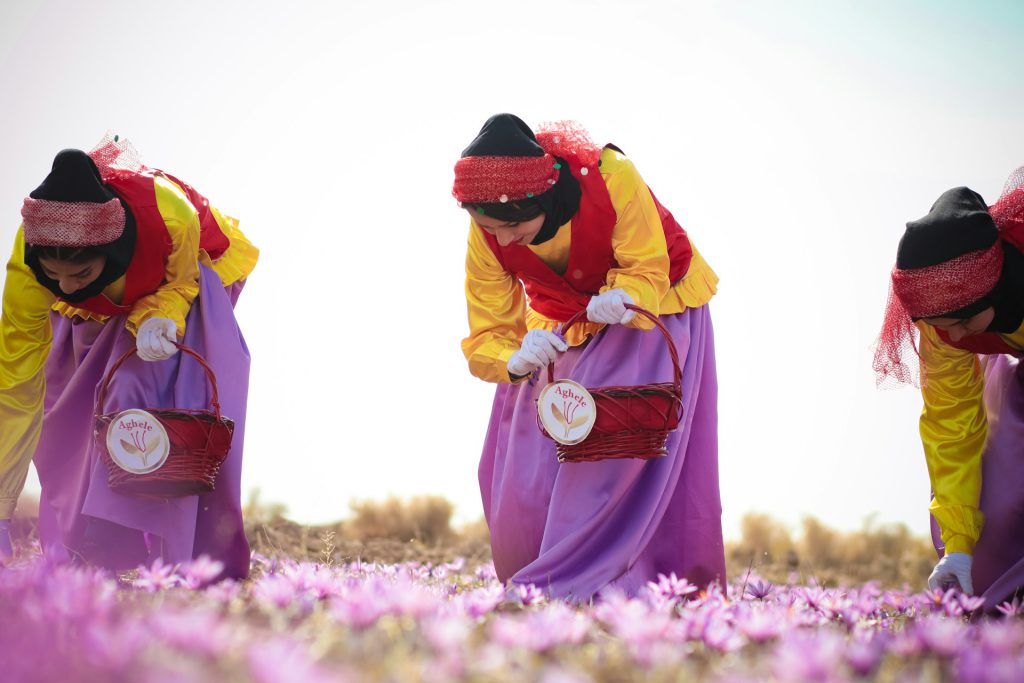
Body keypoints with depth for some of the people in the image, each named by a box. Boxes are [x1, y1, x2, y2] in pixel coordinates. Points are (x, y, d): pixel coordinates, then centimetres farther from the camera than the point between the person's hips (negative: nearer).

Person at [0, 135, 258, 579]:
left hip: (177, 282, -2)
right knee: (72, 411, -3)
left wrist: (155, 320, -44)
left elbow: (182, 282, -19)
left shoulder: (172, 217, -44)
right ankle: (77, 556, 12)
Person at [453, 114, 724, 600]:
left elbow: (649, 270, -24)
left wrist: (622, 298, -47)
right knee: (525, 467, -3)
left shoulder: (612, 178, -36)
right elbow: (489, 335, -20)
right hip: (559, 329, 3)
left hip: (652, 307, -3)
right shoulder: (486, 237, -25)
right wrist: (516, 359, -43)